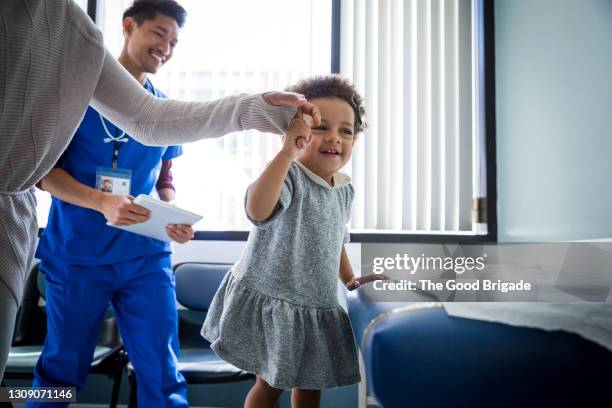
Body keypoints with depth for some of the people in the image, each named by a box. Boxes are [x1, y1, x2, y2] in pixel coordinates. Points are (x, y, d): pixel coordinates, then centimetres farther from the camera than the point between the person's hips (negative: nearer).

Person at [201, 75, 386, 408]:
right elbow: (257, 210, -43)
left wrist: (349, 279, 17)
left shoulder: (344, 188, 5)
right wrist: (287, 152, -44)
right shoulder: (289, 175, -20)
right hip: (270, 302, -7)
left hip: (316, 307, 7)